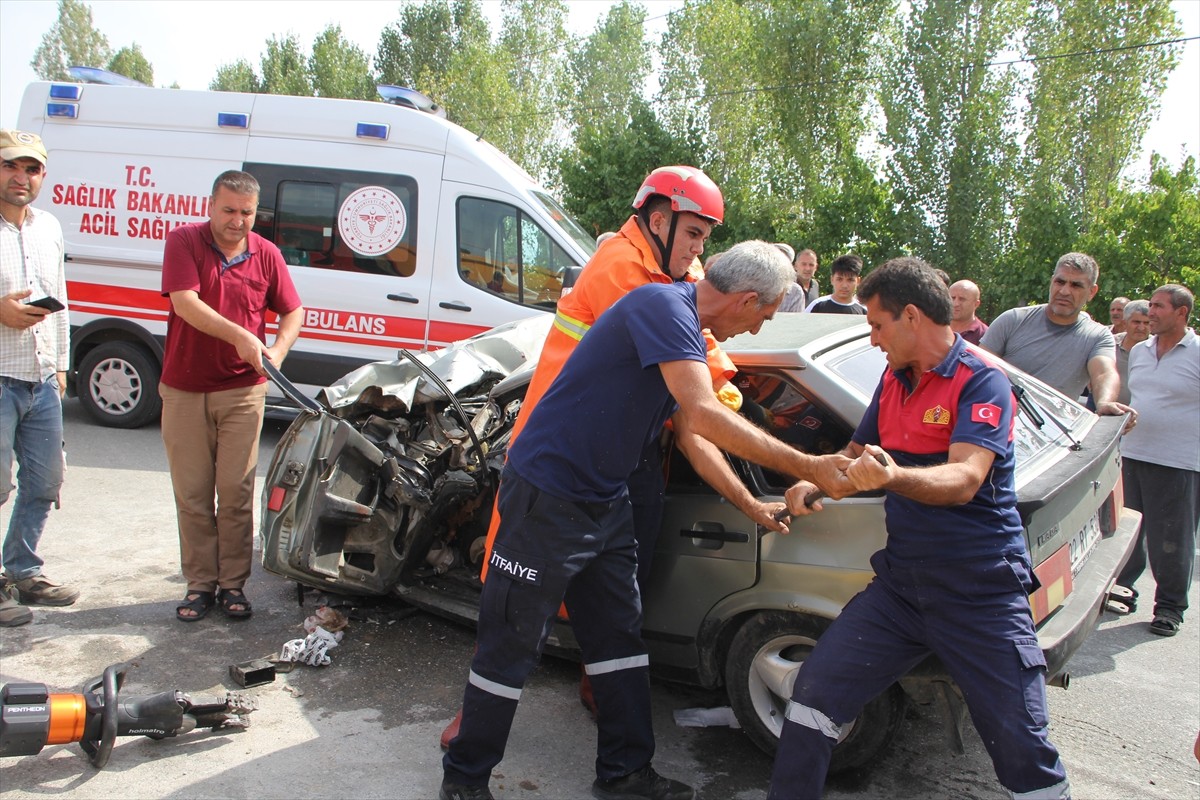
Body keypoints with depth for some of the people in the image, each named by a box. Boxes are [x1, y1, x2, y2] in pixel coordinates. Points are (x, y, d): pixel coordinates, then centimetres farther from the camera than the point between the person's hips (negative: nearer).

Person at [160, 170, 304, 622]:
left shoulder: (266, 254, 6)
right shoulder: (184, 242, -2)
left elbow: (293, 312, 12)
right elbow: (185, 302, -15)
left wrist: (277, 352, -8)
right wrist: (240, 337, -26)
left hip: (243, 390, 1)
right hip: (184, 390, -1)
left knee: (236, 493, 3)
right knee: (192, 495, 6)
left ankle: (233, 584, 15)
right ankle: (200, 584, 17)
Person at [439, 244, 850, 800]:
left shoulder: (689, 336, 10)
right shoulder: (663, 306, -21)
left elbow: (692, 436, 17)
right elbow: (706, 417, -31)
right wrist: (809, 469, -25)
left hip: (605, 503, 10)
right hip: (548, 497, -10)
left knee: (619, 637, 14)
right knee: (512, 644, 2)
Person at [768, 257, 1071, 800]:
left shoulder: (981, 380, -11)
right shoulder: (893, 380, 12)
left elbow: (964, 480, -25)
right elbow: (856, 454, 25)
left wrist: (894, 477, -45)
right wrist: (812, 484, 4)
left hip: (981, 593, -6)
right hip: (901, 585, 6)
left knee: (1024, 753, -2)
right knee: (815, 690, -5)